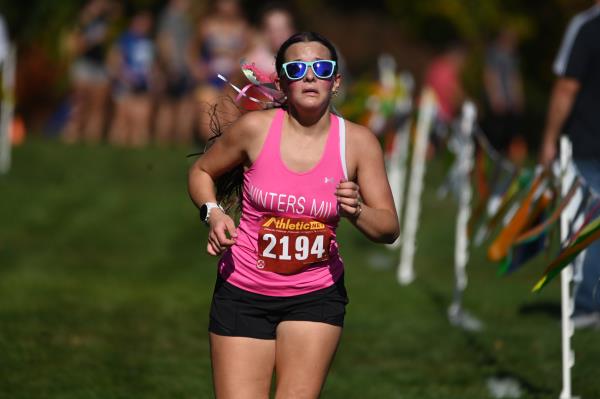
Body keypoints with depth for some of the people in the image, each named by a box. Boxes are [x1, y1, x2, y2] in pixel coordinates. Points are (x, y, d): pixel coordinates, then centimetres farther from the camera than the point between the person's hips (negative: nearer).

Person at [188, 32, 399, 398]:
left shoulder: (358, 142, -6)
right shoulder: (255, 128, -9)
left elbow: (390, 228, -5)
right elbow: (202, 172, 9)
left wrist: (357, 213, -26)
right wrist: (213, 213, -10)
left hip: (317, 295, 1)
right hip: (243, 291, 0)